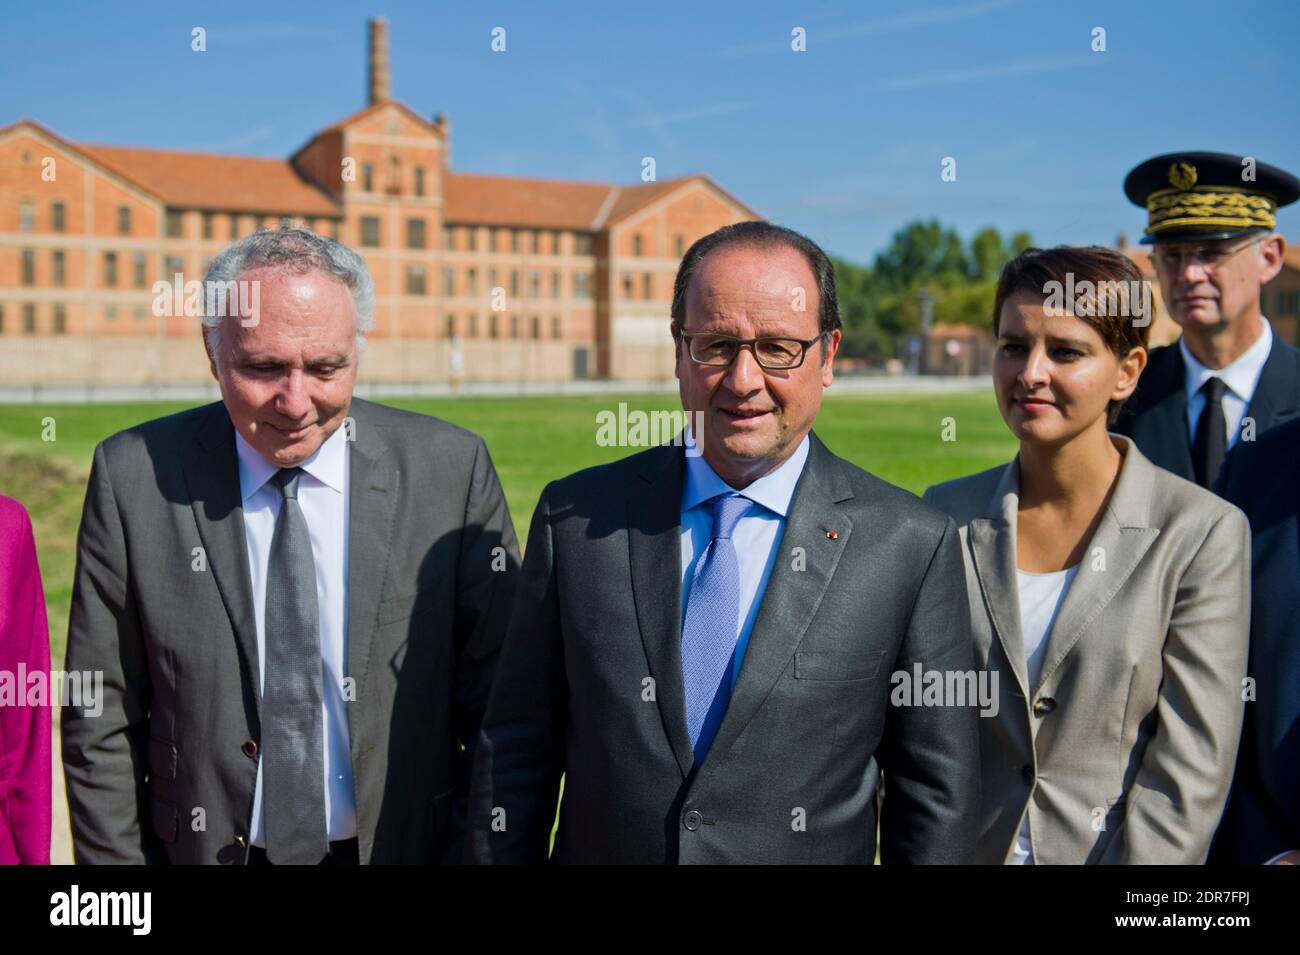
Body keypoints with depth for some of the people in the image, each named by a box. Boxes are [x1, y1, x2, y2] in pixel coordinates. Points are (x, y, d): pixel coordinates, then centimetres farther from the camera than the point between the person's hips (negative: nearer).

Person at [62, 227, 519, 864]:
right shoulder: (134, 476, -9)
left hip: (408, 844, 0)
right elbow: (103, 725, -5)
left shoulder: (453, 470, -10)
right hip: (205, 846, 0)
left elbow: (496, 708, -5)